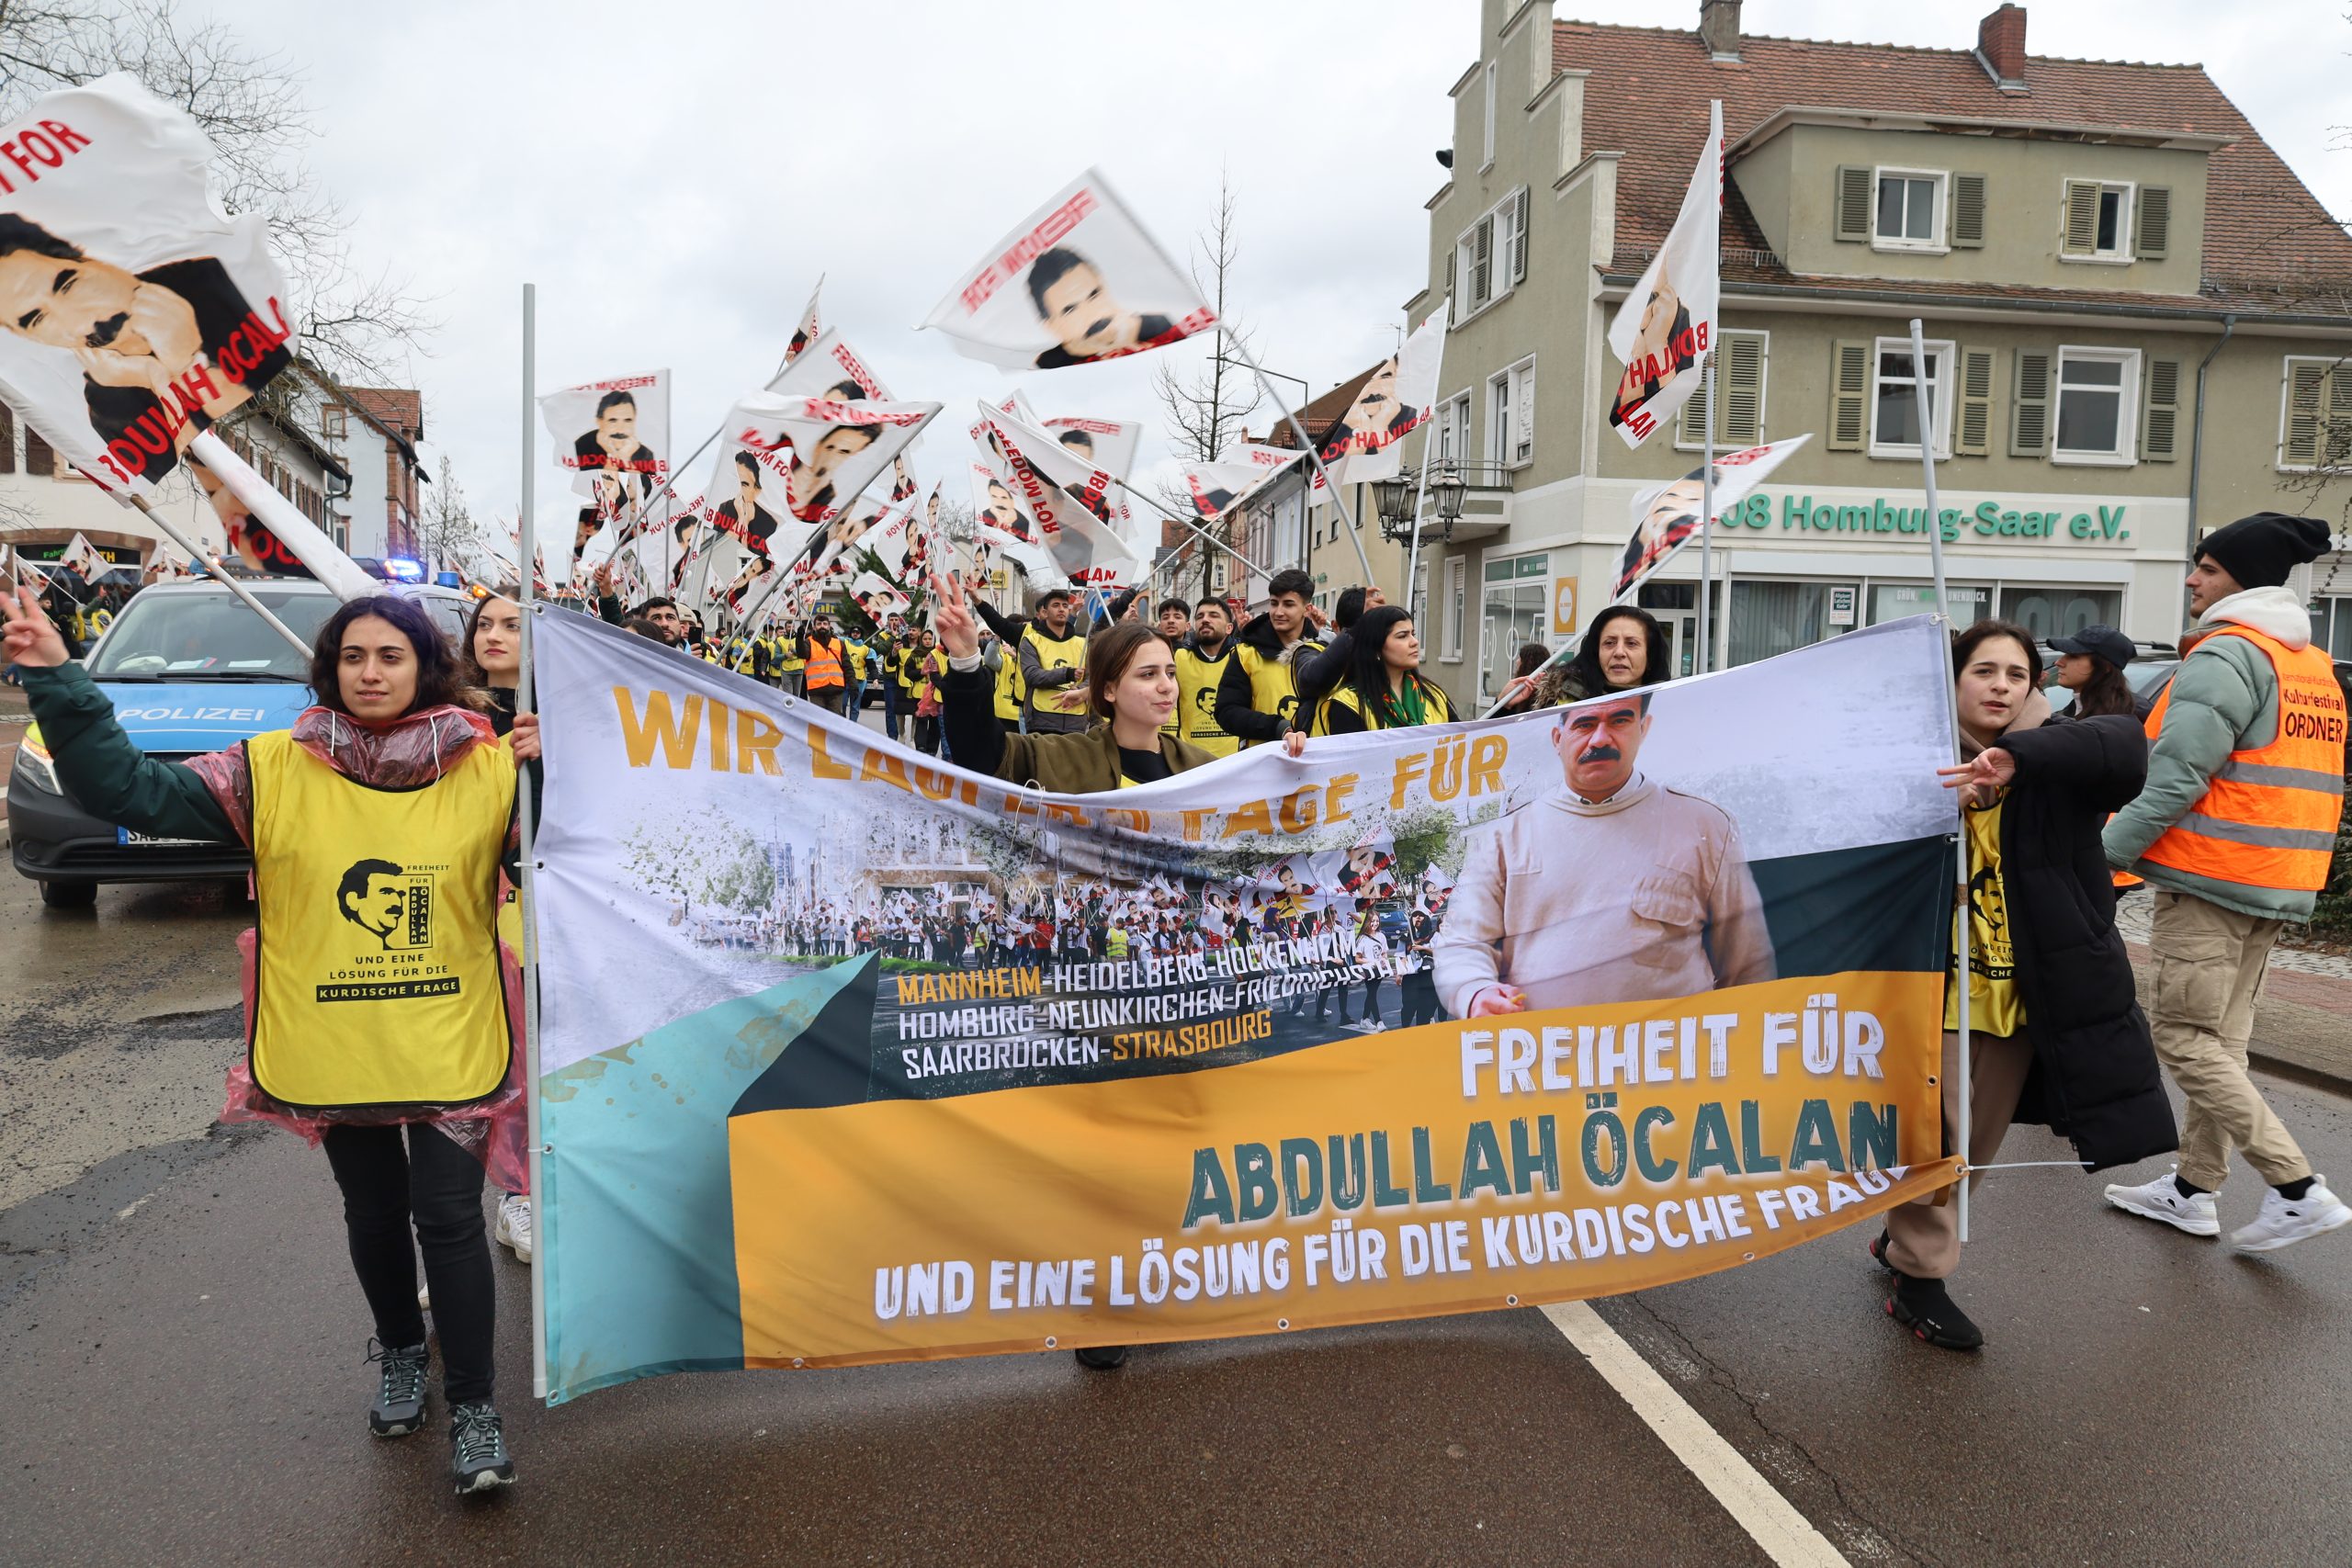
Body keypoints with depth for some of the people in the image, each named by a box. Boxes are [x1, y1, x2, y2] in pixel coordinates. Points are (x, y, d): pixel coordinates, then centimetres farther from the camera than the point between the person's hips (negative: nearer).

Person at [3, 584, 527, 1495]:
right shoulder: (275, 771, -4)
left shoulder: (491, 771, -7)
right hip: (332, 1051, 2)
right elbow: (131, 791, -5)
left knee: (449, 1217, 1)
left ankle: (473, 1405, 17)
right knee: (373, 1214, 19)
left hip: (449, 1047, -2)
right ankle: (400, 1356, 45)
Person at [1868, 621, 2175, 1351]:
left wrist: (2020, 756, -42)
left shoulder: (2051, 763, -4)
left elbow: (2122, 742, -27)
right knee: (1931, 1137, -2)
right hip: (1940, 985, -2)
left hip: (2029, 991, 3)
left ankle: (1905, 1239, 39)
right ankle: (1918, 1275, 18)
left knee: (1980, 1141, 16)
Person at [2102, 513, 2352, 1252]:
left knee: (2186, 1040, -3)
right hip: (2275, 886, 9)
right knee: (2223, 1039, 13)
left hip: (2208, 882, -9)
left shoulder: (2224, 657, -14)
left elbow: (2175, 778, -21)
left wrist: (2103, 855, -16)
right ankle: (2192, 1190, 20)